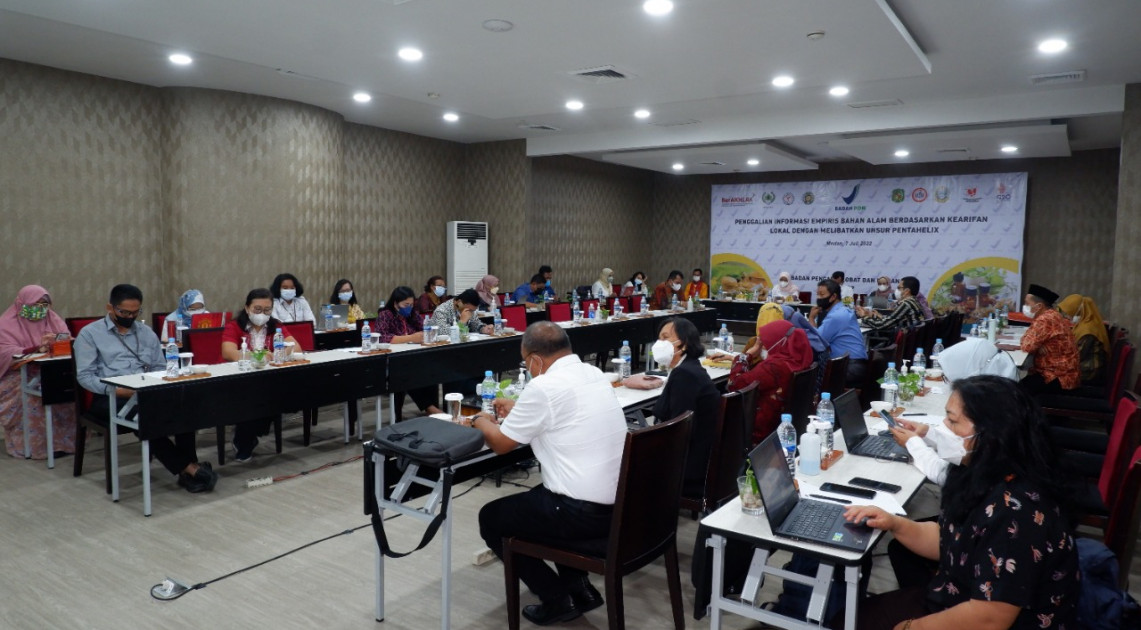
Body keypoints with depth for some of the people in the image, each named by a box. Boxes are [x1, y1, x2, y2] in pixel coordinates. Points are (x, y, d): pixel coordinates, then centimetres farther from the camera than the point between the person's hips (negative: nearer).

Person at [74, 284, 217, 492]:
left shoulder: (147, 333, 20)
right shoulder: (90, 333, 7)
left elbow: (161, 368, 18)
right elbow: (84, 376, -2)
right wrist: (116, 390, -17)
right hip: (109, 398, -3)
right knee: (145, 416, -38)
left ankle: (189, 467, -32)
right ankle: (188, 468, -35)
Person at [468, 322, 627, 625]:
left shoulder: (543, 387, -16)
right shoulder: (594, 374, 7)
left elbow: (500, 443, -3)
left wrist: (481, 421, 17)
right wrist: (518, 409, 30)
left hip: (583, 513, -8)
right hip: (620, 503, 8)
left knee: (491, 518, 14)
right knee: (540, 495, 34)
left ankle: (558, 598, 15)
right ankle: (577, 584, 28)